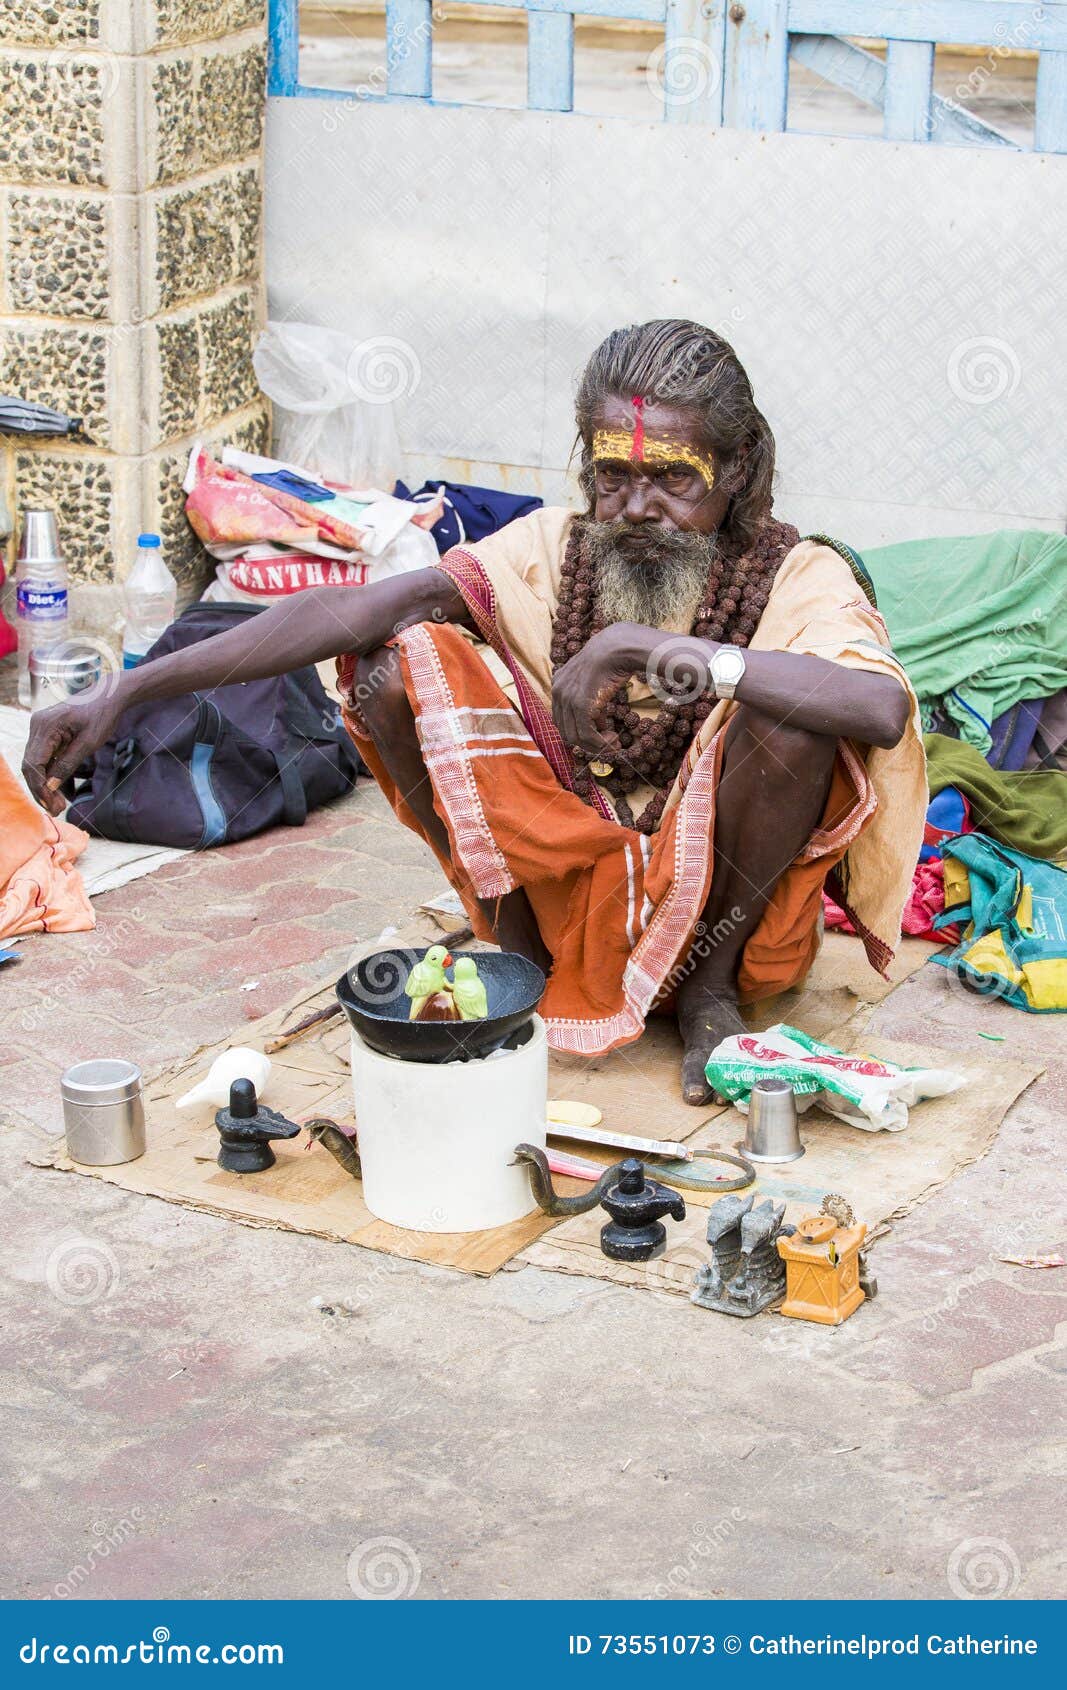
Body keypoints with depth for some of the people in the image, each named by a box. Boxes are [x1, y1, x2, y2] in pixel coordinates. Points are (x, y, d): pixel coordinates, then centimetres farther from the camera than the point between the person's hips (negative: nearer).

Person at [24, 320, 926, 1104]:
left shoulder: (796, 577, -14)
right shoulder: (556, 549, -6)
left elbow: (885, 710, -36)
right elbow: (351, 612, -17)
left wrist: (666, 654, -42)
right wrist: (124, 694, -24)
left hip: (715, 905, -2)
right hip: (566, 889, 3)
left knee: (786, 708, -31)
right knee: (398, 658, -15)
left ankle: (711, 984, -6)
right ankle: (520, 959, 0)